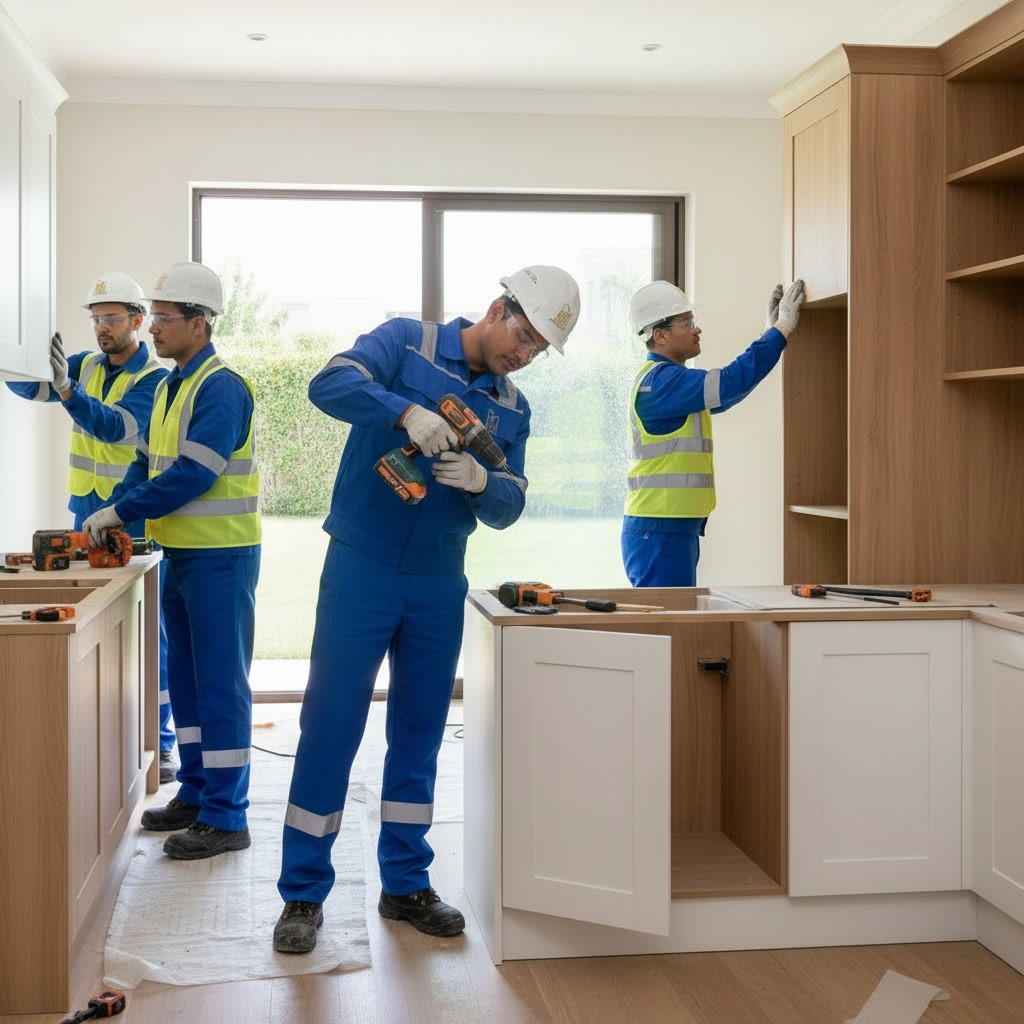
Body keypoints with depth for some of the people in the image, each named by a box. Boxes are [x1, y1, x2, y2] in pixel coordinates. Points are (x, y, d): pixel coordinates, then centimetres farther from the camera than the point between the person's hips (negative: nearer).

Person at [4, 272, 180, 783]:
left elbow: (116, 426, -25)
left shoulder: (155, 378, -10)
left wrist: (65, 386, -41)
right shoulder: (86, 365, 8)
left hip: (136, 516, -5)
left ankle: (160, 740, 6)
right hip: (88, 511, 6)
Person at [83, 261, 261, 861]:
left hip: (221, 557, -9)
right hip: (181, 552, 9)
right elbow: (148, 463, 15)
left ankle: (225, 818, 4)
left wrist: (121, 511, -18)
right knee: (186, 677, 15)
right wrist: (112, 513, 0)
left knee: (220, 682, -4)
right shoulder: (171, 386, 12)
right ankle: (195, 795, 27)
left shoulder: (221, 388, -16)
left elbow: (192, 474, -24)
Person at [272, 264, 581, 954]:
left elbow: (508, 508, 3)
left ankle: (406, 884, 24)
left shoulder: (513, 410, 10)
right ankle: (303, 894, 7)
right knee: (332, 723, -3)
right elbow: (330, 384, -20)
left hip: (439, 584, 5)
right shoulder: (406, 343, -4)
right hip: (362, 568, -5)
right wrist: (406, 412, -35)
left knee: (420, 731, 11)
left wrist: (479, 481, -19)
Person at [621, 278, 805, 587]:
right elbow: (732, 382, -24)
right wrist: (782, 328, -15)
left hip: (675, 529, 10)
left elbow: (724, 393, 23)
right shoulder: (659, 380, -15)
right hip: (659, 532, -10)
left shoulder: (669, 379, 18)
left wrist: (773, 329, 20)